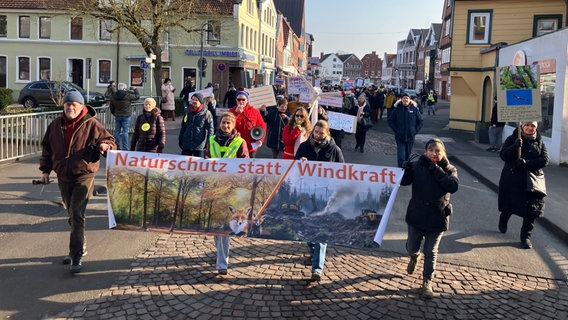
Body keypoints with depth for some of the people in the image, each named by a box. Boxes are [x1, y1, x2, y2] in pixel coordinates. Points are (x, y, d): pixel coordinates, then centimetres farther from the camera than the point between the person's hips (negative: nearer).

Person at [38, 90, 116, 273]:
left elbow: (109, 141, -2)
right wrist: (45, 170, 11)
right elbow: (47, 148, 16)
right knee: (72, 216, 15)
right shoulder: (55, 125, 7)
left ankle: (76, 256, -7)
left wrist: (106, 146, -26)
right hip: (63, 177, 5)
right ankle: (80, 247, 31)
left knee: (77, 215, -11)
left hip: (84, 176, -5)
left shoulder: (91, 124, -6)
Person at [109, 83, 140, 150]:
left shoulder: (113, 96, 5)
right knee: (125, 131, -2)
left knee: (117, 131, 9)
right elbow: (137, 96, 2)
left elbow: (111, 108, 11)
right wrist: (135, 89, 18)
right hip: (126, 116, -4)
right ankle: (125, 147, -3)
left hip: (117, 116, 5)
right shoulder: (127, 95, -12)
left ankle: (117, 146, 12)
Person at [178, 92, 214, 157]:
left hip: (200, 145, -4)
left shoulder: (206, 113, -6)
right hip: (186, 145, 4)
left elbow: (210, 129, -5)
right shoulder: (188, 112, 7)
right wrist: (180, 140, 14)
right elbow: (183, 127, 15)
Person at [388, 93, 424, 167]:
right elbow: (390, 120, 4)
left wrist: (416, 130, 1)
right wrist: (396, 130, -4)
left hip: (410, 137, 2)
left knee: (408, 155, 12)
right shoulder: (397, 109, -2)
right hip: (400, 137, -2)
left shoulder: (414, 109, 2)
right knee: (401, 156, -9)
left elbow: (421, 120, 10)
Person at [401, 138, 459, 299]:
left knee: (431, 252, 8)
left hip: (437, 217, -1)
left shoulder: (449, 169, -5)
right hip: (416, 215, 1)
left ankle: (427, 282, 26)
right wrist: (405, 168, -31)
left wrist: (436, 170, -25)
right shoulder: (417, 165, -5)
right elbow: (403, 181, -12)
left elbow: (453, 186, -22)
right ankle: (414, 257, 50)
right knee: (411, 247, 13)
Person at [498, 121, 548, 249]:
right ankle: (503, 222, 45)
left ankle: (526, 236, 12)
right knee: (509, 205, 13)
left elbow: (544, 160, -6)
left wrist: (527, 163, -21)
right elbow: (503, 155, -11)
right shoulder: (512, 139, -2)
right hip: (512, 179, -1)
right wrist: (515, 146, -27)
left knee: (531, 210, -1)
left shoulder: (539, 142, 4)